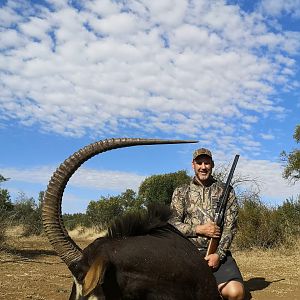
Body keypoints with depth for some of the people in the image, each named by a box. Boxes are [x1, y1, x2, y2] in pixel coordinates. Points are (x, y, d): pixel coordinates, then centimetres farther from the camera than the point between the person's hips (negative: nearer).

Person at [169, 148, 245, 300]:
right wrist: (198, 229, -9)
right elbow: (173, 224, 5)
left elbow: (230, 226, 2)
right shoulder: (181, 193, 11)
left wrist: (219, 254, -11)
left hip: (218, 252, 0)